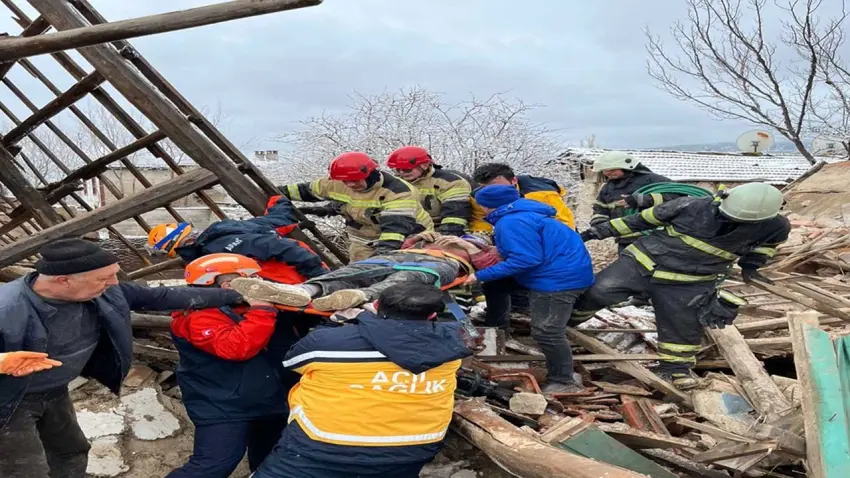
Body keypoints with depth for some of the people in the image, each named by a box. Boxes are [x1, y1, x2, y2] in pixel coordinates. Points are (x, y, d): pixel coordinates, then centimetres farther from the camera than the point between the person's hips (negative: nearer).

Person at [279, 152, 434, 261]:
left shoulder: (398, 191, -28)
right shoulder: (336, 185, -9)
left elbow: (396, 224, -39)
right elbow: (309, 190, 8)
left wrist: (386, 247, -53)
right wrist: (281, 192, 10)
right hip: (363, 241, 5)